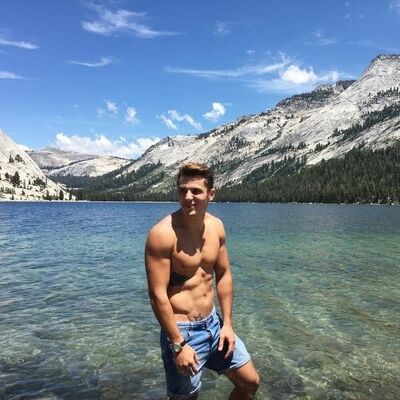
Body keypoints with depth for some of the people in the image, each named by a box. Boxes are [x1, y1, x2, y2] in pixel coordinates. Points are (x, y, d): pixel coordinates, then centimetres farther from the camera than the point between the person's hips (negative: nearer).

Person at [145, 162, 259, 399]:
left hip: (213, 324, 7)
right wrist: (178, 345, -18)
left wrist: (228, 324, 6)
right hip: (182, 331, -6)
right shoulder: (163, 234, -21)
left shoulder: (216, 226, -1)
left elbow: (223, 275, 8)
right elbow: (157, 295, -20)